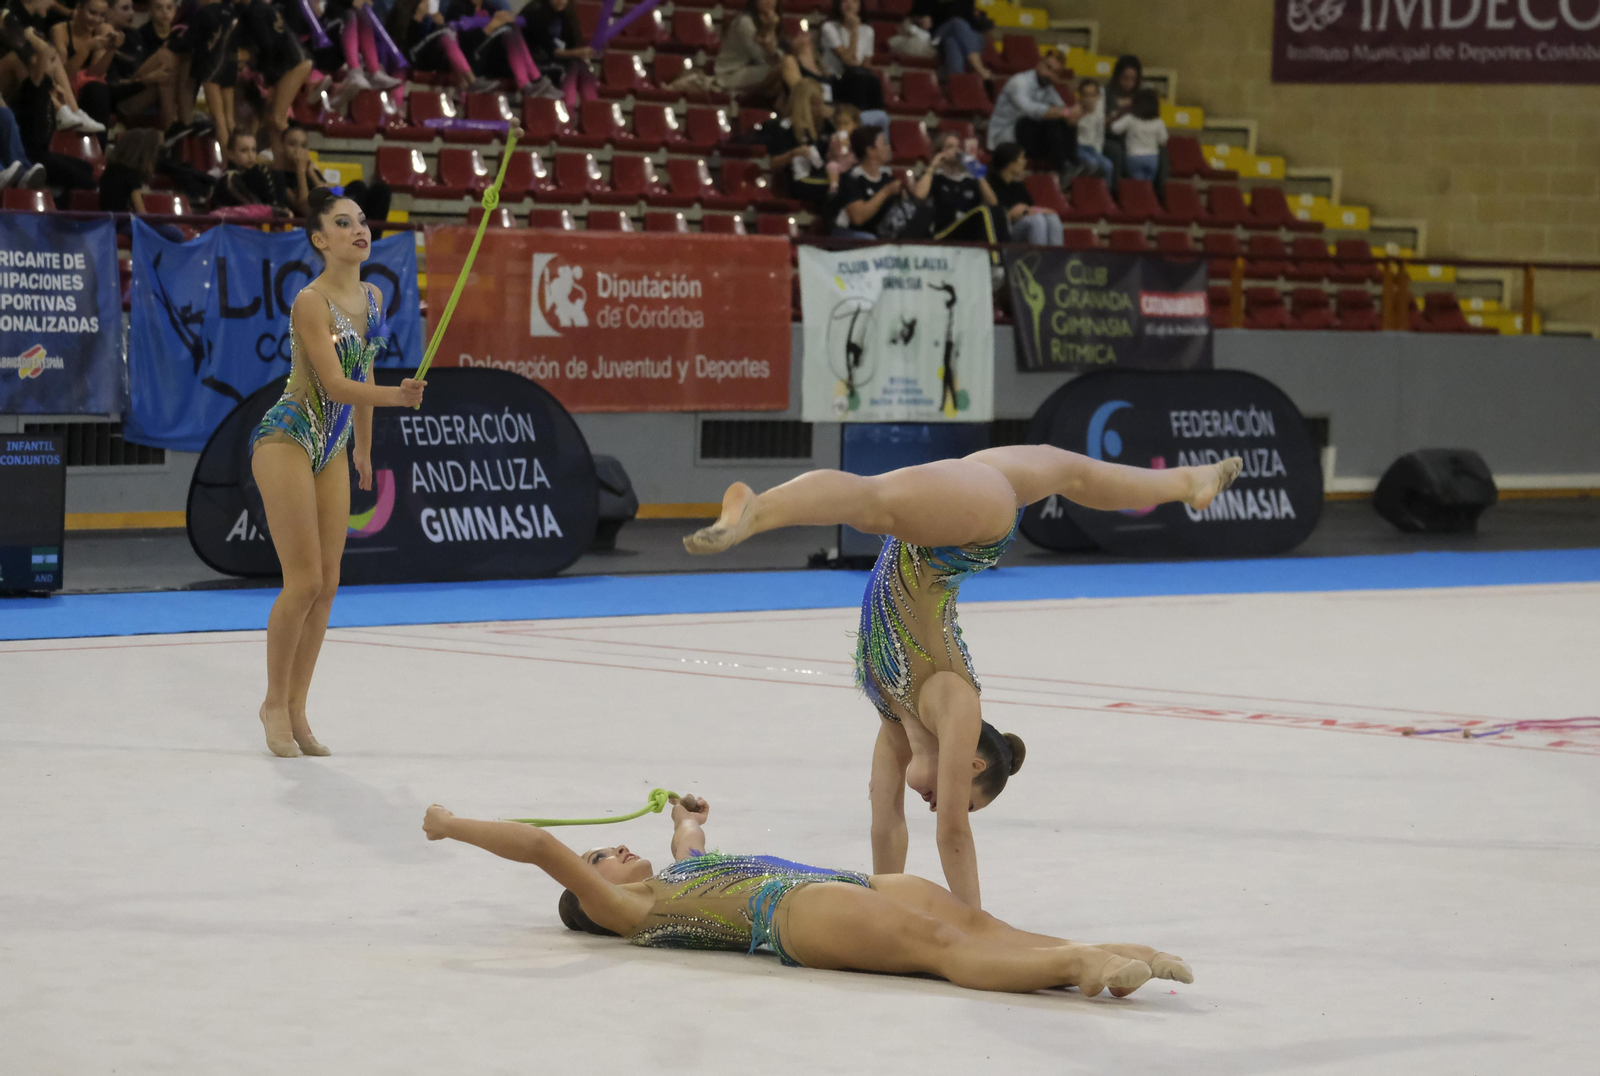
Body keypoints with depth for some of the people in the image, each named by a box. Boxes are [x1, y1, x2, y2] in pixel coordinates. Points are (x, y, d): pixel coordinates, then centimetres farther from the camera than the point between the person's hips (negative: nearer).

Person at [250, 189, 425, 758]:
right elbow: (335, 384, -24)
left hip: (331, 449, 8)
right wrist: (397, 396, -38)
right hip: (287, 439, -8)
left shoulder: (372, 297, 6)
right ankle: (275, 704, 5)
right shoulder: (311, 301, -19)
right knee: (304, 581, -10)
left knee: (327, 584, 5)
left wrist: (363, 448, 23)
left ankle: (296, 709, 14)